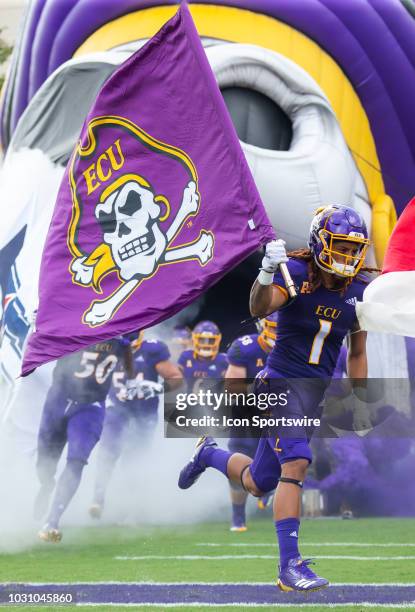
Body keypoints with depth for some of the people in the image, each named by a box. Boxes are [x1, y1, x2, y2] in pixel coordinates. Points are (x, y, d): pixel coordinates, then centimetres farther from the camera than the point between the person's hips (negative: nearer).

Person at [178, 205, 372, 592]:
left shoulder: (357, 293, 3)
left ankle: (210, 455, 45)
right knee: (296, 462, -26)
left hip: (316, 391, 6)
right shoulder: (295, 272, -12)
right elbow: (259, 308, -31)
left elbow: (357, 354, 13)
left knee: (258, 484, 12)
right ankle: (290, 566, -20)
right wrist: (267, 272, -49)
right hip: (281, 382, -6)